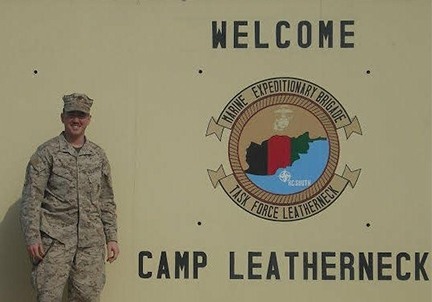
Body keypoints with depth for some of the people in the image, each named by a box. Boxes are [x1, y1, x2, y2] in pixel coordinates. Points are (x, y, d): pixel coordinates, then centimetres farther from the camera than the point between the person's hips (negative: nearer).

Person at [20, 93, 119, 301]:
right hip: (55, 238, -4)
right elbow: (31, 198, -3)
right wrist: (32, 237, -11)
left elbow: (107, 201, 18)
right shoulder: (47, 152, 1)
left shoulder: (98, 155, 13)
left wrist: (112, 238, 12)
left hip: (92, 241, 4)